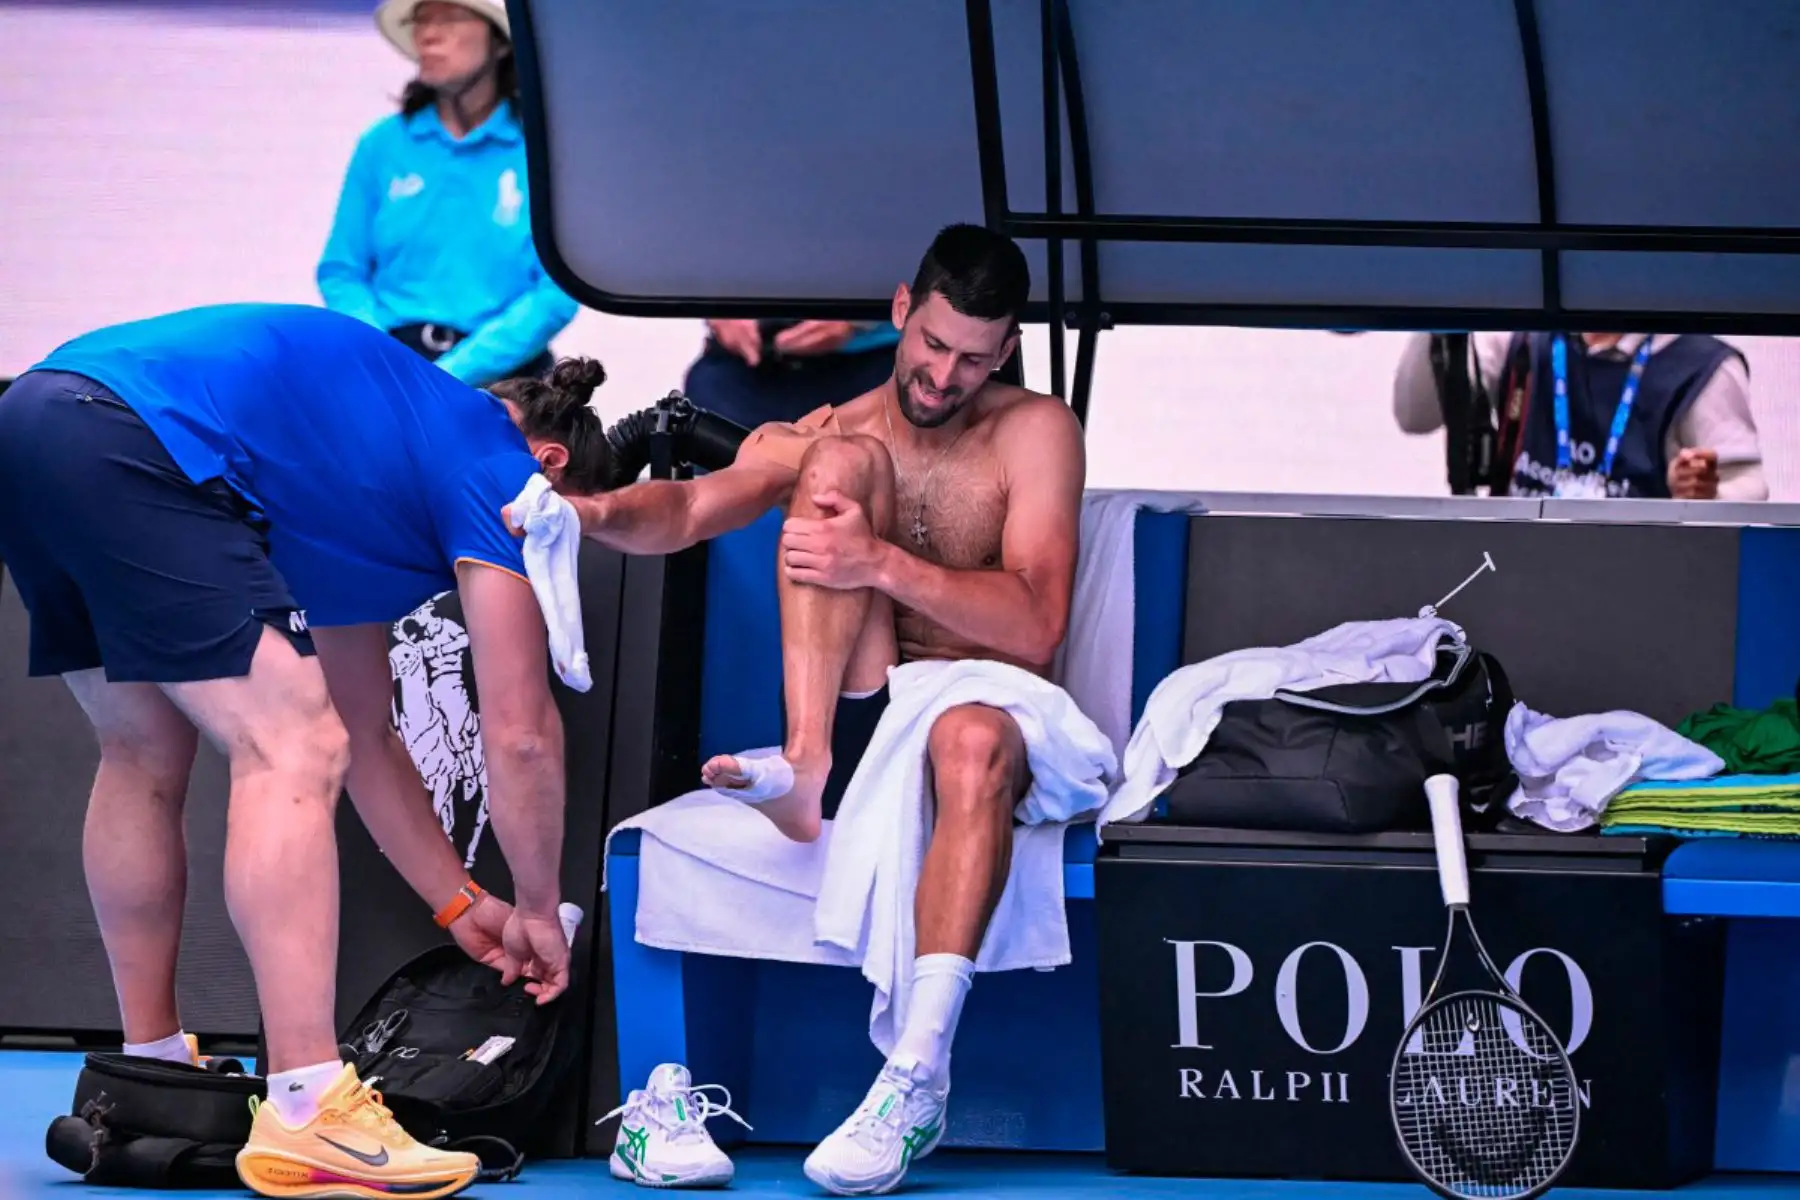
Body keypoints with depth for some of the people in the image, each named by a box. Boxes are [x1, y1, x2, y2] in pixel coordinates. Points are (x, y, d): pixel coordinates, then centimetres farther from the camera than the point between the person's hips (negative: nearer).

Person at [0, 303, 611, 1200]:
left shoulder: (385, 450, 34)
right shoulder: (493, 464, 10)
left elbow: (366, 741, 38)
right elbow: (519, 734, 7)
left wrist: (461, 906, 41)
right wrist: (538, 912, 20)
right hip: (125, 449, -10)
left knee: (145, 755, 24)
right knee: (291, 752, -8)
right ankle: (305, 1121, -14)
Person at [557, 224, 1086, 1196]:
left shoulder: (1033, 433, 2)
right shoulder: (820, 438, 11)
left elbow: (1035, 629, -11)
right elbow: (690, 509, -8)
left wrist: (883, 565, -22)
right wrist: (605, 513, -30)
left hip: (982, 709, -2)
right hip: (858, 718, 2)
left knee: (972, 737, -41)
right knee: (843, 462, -14)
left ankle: (918, 1079, -49)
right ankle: (805, 769, -32)